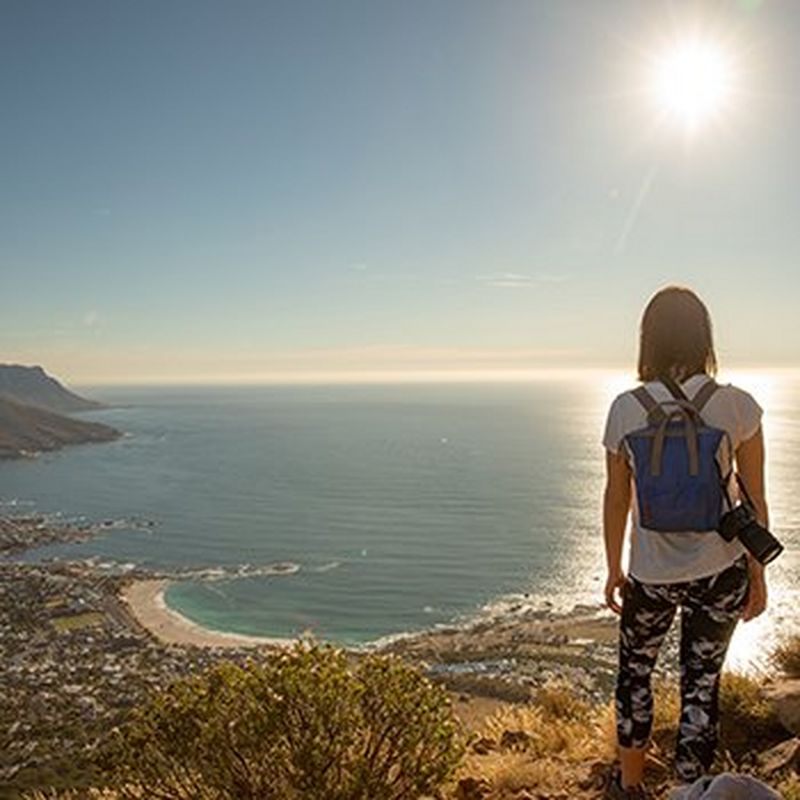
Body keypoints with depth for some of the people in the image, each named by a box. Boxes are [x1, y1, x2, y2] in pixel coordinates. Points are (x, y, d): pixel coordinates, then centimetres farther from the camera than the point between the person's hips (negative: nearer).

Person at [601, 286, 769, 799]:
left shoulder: (626, 409, -12)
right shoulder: (738, 406, -11)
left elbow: (617, 499, -3)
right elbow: (754, 501, -4)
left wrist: (614, 570, 9)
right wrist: (758, 574, 9)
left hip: (652, 575, 0)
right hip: (721, 572, 0)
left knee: (635, 673, 22)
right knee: (701, 685, 16)